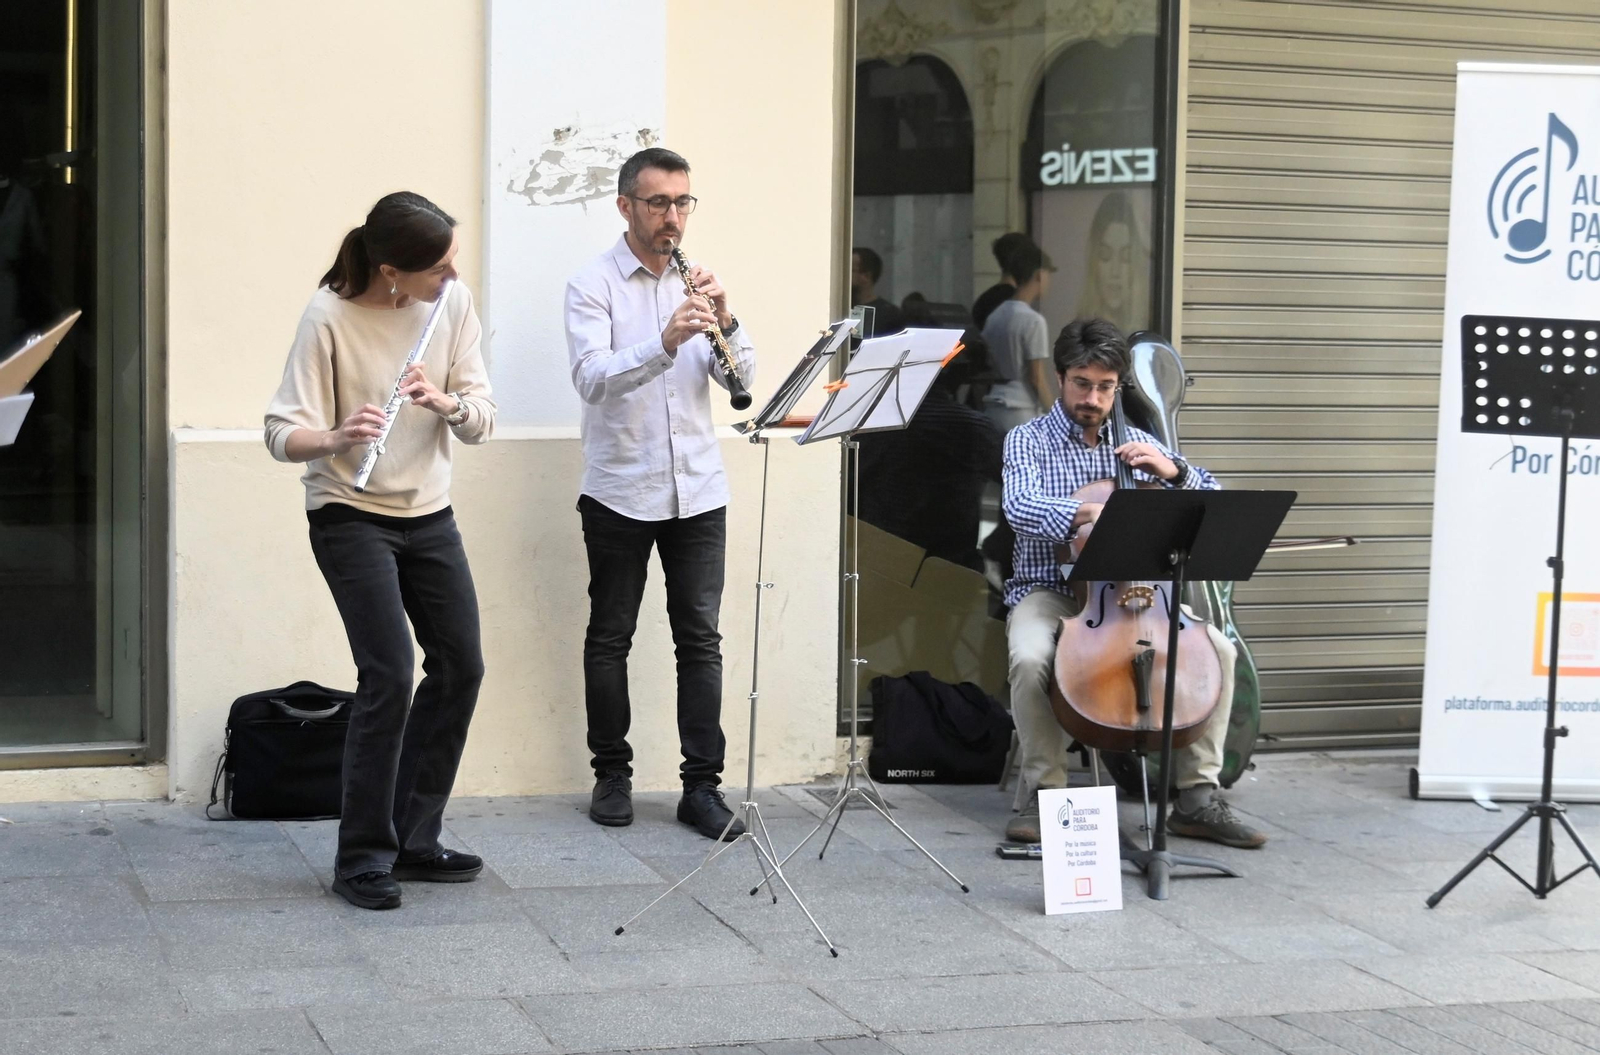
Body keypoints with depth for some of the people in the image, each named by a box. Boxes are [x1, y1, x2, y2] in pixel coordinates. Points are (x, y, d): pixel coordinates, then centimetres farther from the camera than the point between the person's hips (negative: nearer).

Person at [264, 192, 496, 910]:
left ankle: (412, 841, 22)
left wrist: (444, 401, -28)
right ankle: (362, 857, -1)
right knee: (388, 677, -14)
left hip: (428, 512, 6)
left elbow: (482, 420, -7)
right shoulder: (329, 318, -19)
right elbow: (282, 435, -20)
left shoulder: (453, 303, -6)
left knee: (460, 667, 7)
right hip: (351, 517, -6)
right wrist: (337, 437, -40)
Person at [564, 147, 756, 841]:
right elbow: (592, 379, -20)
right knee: (610, 636, 6)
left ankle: (702, 786, 6)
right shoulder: (593, 285, -5)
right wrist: (664, 343, -35)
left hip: (697, 489, 3)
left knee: (700, 638, 2)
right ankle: (612, 775, 19)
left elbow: (740, 376, 1)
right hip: (620, 491, -3)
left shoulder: (697, 283, 9)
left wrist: (725, 323, -18)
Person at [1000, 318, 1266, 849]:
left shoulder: (1136, 444, 12)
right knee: (1031, 657, -36)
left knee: (1218, 650, -18)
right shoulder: (1028, 440, 0)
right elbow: (1020, 507, -21)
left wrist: (1172, 471, -13)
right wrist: (1084, 514, -41)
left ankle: (1197, 797, -10)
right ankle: (1044, 793, -18)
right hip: (1047, 591, -3)